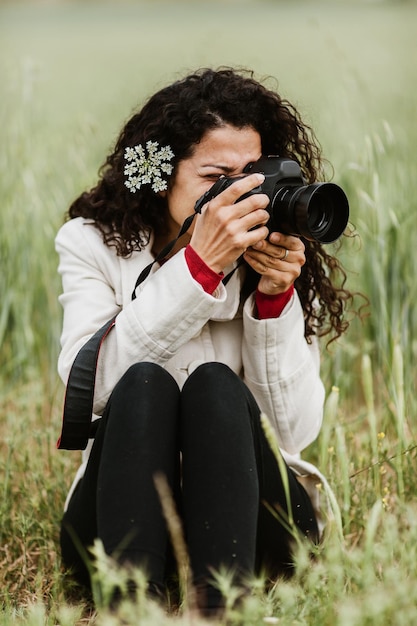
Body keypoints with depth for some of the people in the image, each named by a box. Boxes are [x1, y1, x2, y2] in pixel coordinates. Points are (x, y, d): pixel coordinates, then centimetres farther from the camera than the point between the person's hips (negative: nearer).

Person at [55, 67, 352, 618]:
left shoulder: (276, 260, 3)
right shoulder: (92, 245, 2)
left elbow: (294, 433, -6)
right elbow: (89, 385, -18)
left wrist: (277, 298, -16)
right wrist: (197, 266, -24)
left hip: (252, 523, 1)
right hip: (119, 527, 0)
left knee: (215, 384, -26)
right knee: (144, 381, -27)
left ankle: (224, 608, -41)